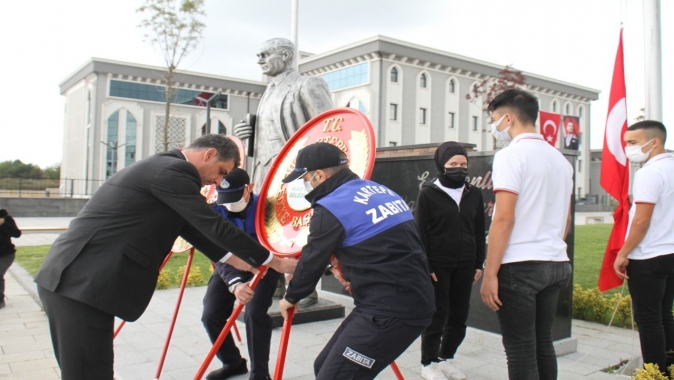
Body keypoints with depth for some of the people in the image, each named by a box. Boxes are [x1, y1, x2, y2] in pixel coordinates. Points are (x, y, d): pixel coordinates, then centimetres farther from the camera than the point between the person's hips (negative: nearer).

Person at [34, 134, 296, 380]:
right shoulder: (173, 171, -14)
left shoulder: (160, 168, 17)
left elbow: (190, 227, 23)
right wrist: (273, 261, -5)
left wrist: (230, 257, 26)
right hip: (82, 285, -10)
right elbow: (215, 226, -14)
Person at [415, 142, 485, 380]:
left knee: (459, 315, 10)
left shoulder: (474, 194, 7)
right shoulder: (428, 193, -6)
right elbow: (420, 232, -7)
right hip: (437, 265, -4)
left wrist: (479, 264, 8)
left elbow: (479, 232, 12)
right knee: (437, 315, 3)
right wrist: (425, 267, -11)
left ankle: (446, 359, 28)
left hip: (465, 266, 5)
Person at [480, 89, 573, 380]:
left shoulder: (510, 155, -10)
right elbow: (566, 219, 19)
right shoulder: (560, 159, 13)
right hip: (555, 265, 8)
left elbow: (504, 218, -17)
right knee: (542, 343, 16)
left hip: (519, 265, -8)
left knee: (520, 350, 0)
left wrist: (490, 274, -15)